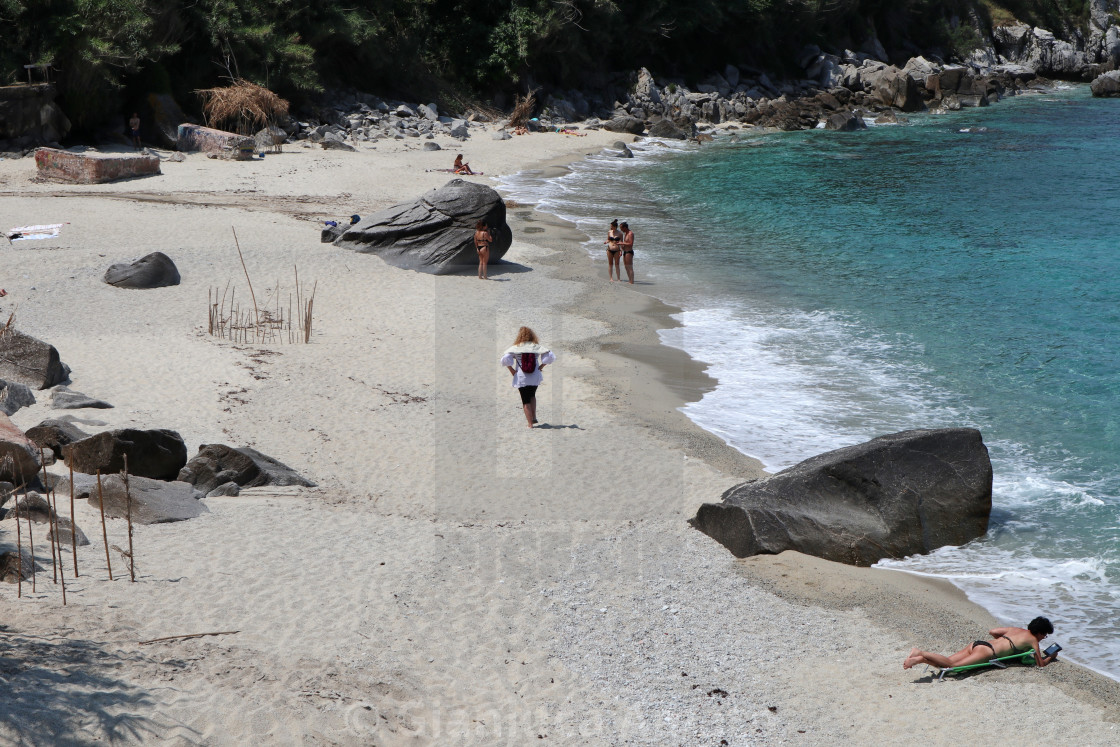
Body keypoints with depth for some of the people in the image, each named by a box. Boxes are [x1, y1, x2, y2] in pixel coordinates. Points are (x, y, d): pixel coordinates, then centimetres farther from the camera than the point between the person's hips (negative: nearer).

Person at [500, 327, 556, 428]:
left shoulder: (516, 348, -8)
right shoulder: (537, 347, -4)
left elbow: (505, 359, -18)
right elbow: (550, 356, -10)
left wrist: (512, 370, -7)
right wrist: (541, 367, 0)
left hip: (521, 378, -2)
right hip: (535, 377, 2)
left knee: (526, 401, 7)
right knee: (532, 396, 27)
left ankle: (530, 423, 3)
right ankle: (534, 417, 16)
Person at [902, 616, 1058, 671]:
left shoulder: (1017, 630, 28)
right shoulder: (1033, 639, 8)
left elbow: (992, 631, 35)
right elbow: (1041, 663, 11)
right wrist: (1051, 657, 32)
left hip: (976, 644, 8)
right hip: (986, 651, -8)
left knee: (947, 662, -5)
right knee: (951, 665, -20)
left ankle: (920, 654, -25)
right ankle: (922, 655, -39)